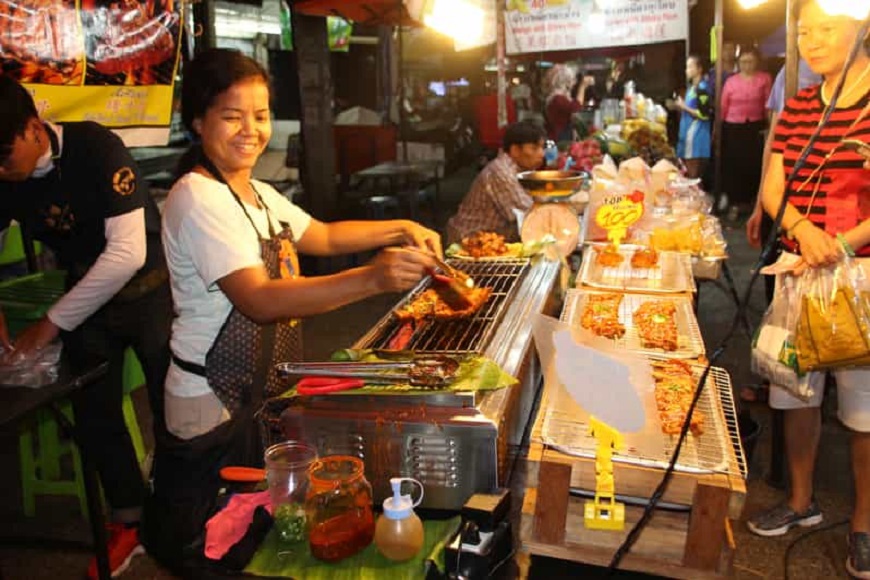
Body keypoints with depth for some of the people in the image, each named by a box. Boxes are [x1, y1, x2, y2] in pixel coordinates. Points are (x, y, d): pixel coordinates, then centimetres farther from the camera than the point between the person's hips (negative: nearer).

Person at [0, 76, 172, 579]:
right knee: (94, 415, 10)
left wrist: (52, 323, -27)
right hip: (87, 294, 6)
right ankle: (130, 521, 30)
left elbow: (129, 251, -30)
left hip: (148, 289, -5)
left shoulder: (96, 148, -25)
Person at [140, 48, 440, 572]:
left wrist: (400, 230, 1)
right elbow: (260, 300, -33)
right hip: (215, 406, -9)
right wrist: (372, 278, -44)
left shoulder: (258, 193, 7)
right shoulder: (198, 200, -22)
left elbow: (325, 236, 16)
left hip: (266, 393, 9)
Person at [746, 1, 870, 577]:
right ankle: (802, 500, 33)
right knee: (796, 389, 14)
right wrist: (802, 227, -13)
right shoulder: (797, 107, 8)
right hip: (799, 269, 5)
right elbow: (773, 188, 6)